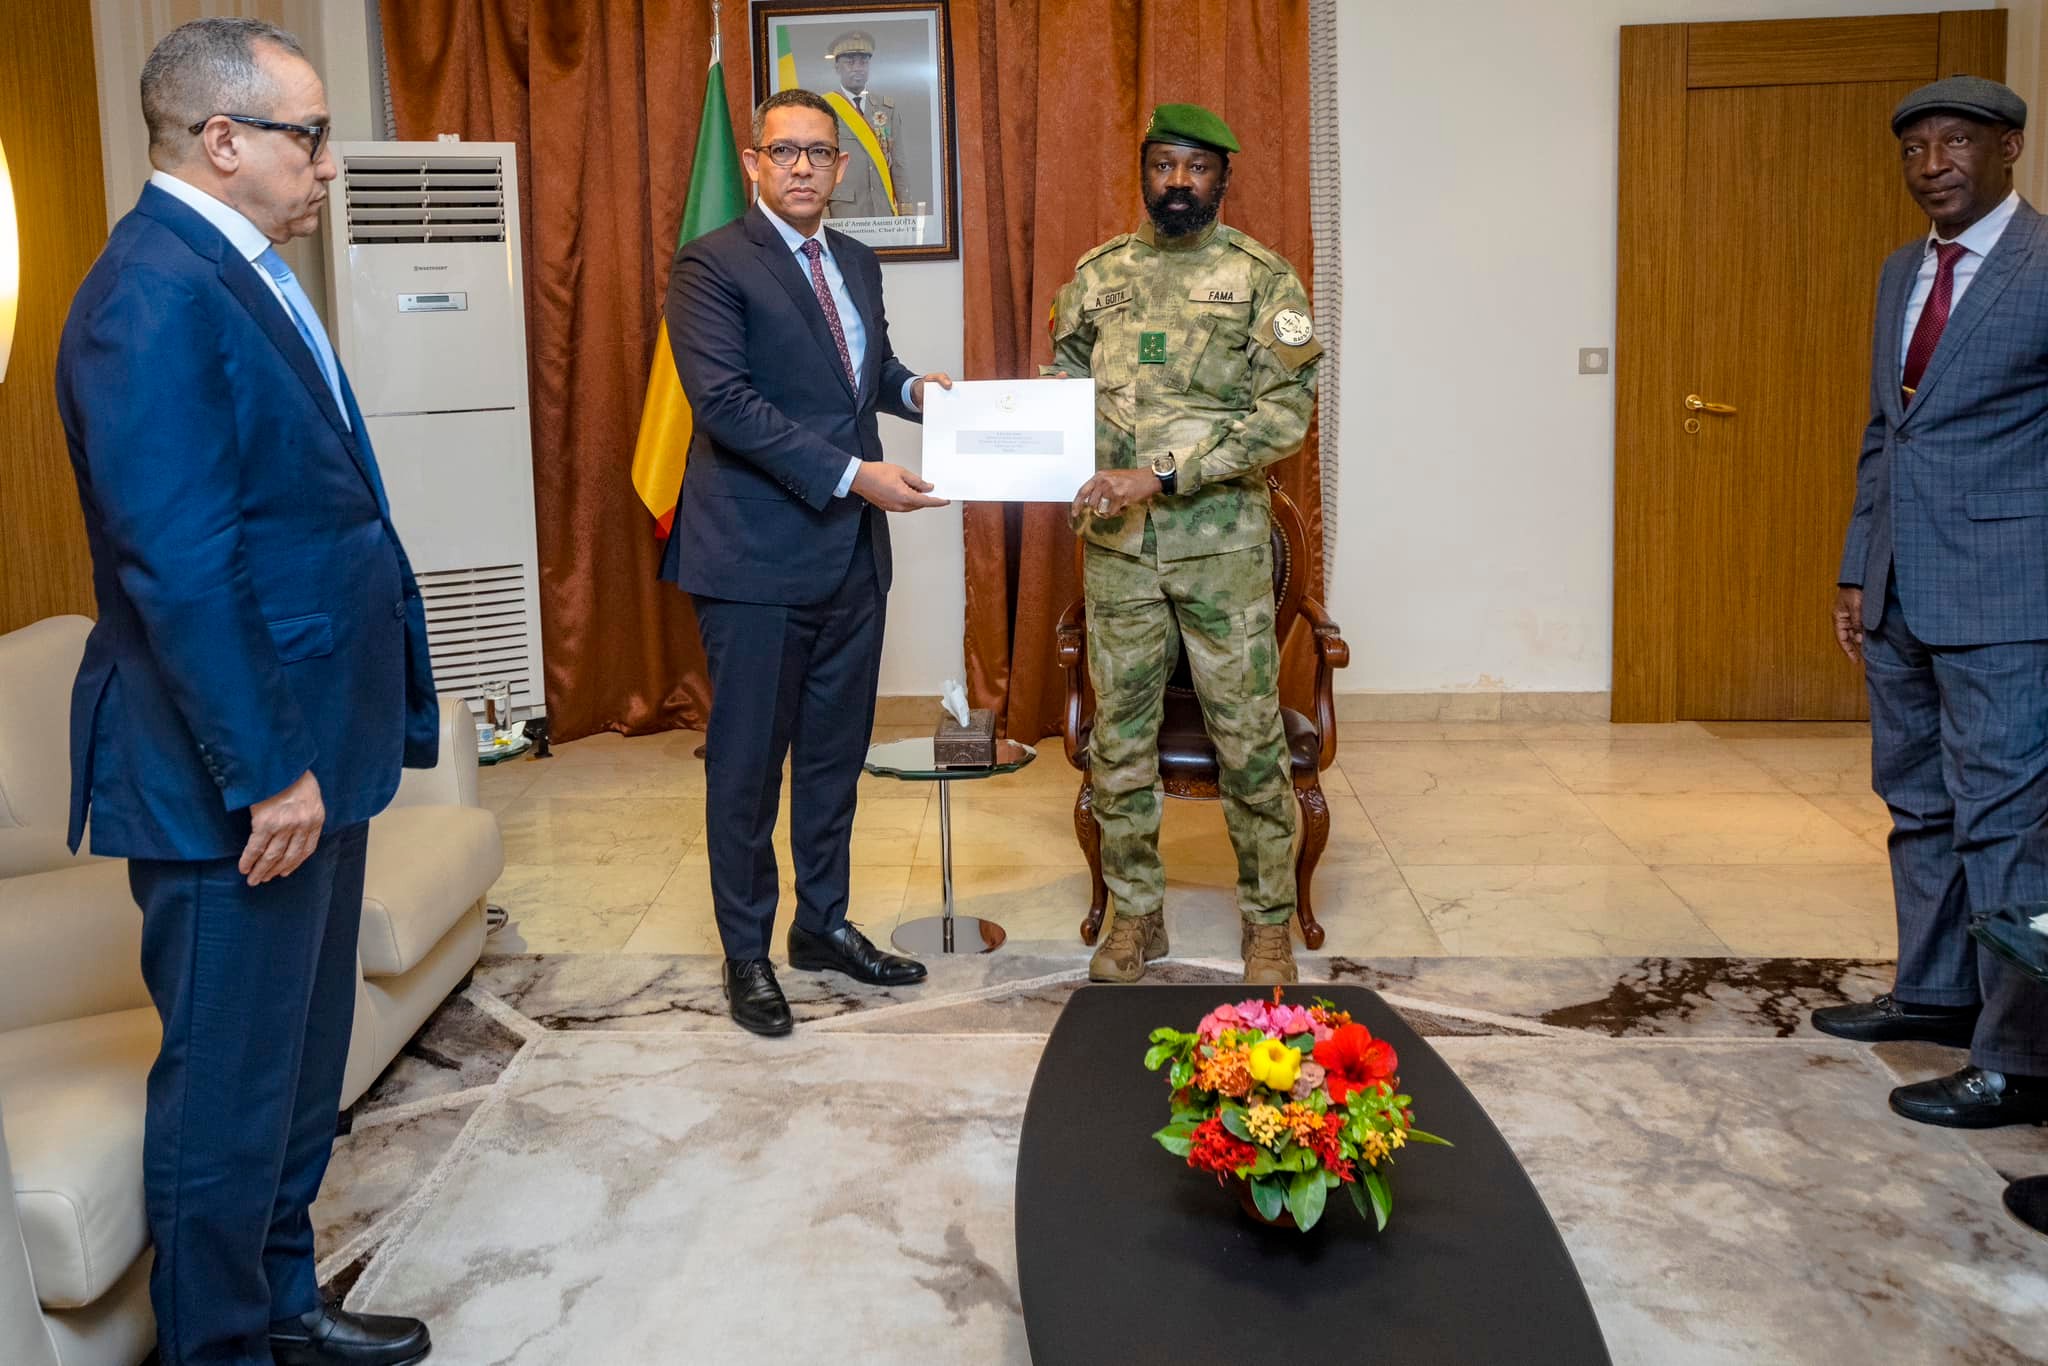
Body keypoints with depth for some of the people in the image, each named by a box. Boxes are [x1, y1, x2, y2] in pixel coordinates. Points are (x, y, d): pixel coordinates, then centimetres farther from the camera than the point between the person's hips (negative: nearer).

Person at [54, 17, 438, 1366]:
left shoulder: (240, 273, 13)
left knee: (300, 1065, 21)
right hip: (236, 775, -10)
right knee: (229, 1087, 5)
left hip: (306, 749, 10)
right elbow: (176, 566, -23)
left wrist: (318, 750, 16)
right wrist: (265, 771, -20)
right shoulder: (155, 294, -18)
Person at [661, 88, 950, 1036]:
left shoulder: (856, 262, 14)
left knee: (837, 749, 15)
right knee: (748, 760, 3)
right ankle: (746, 953, 16)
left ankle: (823, 924, 29)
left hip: (851, 550, 7)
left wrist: (911, 387, 5)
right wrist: (853, 475, -24)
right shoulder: (712, 265, -9)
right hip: (757, 555, -7)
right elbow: (725, 401, -19)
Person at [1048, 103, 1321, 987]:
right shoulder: (1098, 274, 9)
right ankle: (1136, 914, 24)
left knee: (1248, 738, 3)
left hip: (1223, 542, -3)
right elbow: (1062, 384, 15)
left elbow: (1286, 411, -12)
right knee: (1119, 737, 9)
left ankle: (1268, 922, 18)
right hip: (1117, 546, 3)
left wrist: (1162, 475, -19)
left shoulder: (1263, 278, -3)